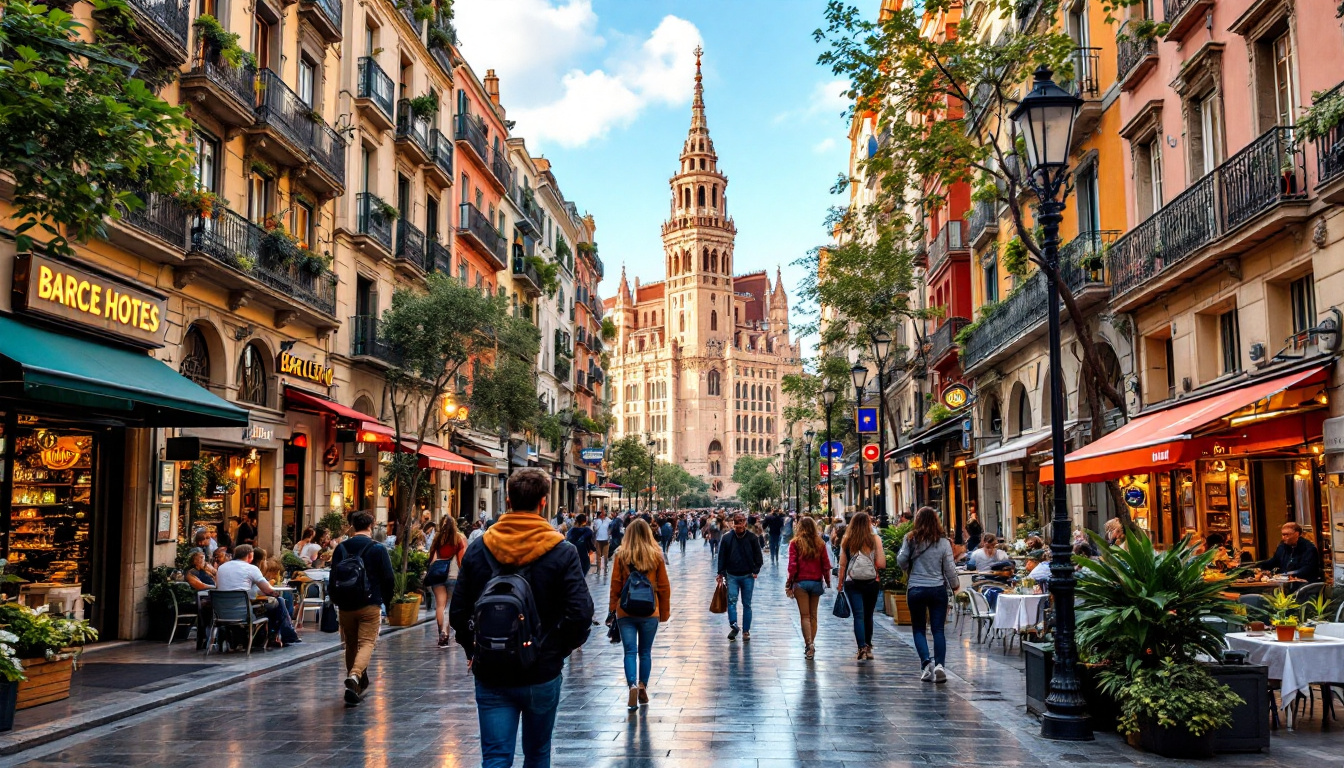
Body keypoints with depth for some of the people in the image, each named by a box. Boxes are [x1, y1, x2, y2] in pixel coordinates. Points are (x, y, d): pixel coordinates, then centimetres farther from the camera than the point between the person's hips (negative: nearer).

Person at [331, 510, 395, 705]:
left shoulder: (340, 548, 4)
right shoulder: (378, 549, -5)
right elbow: (388, 579, -4)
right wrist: (386, 601, 11)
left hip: (345, 607, 4)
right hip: (370, 605, -3)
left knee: (351, 645, 16)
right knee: (367, 643, -4)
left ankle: (358, 687, 26)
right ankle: (354, 676, -30)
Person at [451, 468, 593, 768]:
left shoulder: (478, 549, -2)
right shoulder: (562, 552, -10)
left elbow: (458, 612, 0)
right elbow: (581, 614, -14)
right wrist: (560, 649, 2)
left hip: (490, 673, 1)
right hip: (542, 673, -1)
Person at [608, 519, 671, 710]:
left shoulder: (621, 556, -5)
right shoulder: (656, 556, -2)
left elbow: (615, 585, -3)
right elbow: (664, 586, 3)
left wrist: (612, 608, 6)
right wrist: (665, 611, 12)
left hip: (625, 612, -1)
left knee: (630, 651, 1)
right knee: (645, 651, 13)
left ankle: (633, 685, -16)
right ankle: (643, 687, 13)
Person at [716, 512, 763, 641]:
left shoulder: (752, 538, -2)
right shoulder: (727, 538, -2)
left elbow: (758, 556, 5)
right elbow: (722, 556, 3)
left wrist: (755, 571, -4)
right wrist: (721, 573, 0)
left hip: (748, 576, 0)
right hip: (732, 576, 0)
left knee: (747, 604, 5)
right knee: (732, 600, -15)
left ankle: (746, 631, 11)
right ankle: (733, 625, -14)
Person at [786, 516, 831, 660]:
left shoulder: (795, 543, -5)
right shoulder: (820, 543, 2)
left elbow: (792, 565, -8)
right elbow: (826, 564, 3)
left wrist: (789, 584, -2)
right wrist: (828, 582, 13)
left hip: (801, 582, -3)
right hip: (816, 582, 3)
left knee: (805, 616, -1)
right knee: (813, 615, 12)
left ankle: (809, 645, -15)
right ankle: (810, 645, 14)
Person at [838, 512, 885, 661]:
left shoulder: (847, 541, -1)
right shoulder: (875, 540, -5)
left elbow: (842, 565, 1)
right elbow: (881, 564, -8)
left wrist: (840, 583, 10)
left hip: (852, 583, 0)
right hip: (871, 583, 0)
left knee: (858, 615, -2)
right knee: (868, 616, 15)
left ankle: (862, 647, -17)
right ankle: (868, 648, 24)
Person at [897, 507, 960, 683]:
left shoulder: (910, 539, -5)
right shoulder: (943, 542, -4)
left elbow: (901, 561, -5)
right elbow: (949, 568, -1)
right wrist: (955, 585, 16)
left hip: (915, 589, 0)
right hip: (938, 589, 0)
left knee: (918, 628, 11)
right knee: (938, 629, 6)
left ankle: (926, 662, -7)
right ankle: (939, 664, -10)